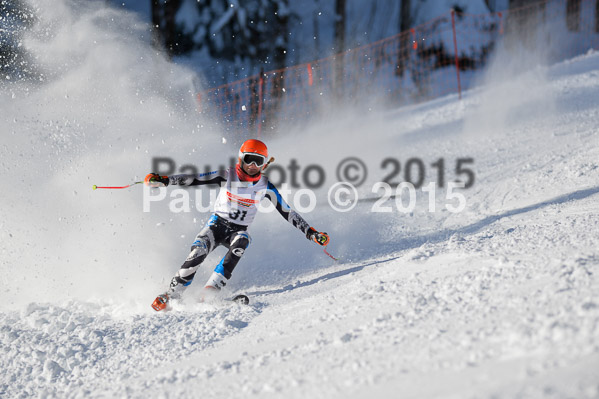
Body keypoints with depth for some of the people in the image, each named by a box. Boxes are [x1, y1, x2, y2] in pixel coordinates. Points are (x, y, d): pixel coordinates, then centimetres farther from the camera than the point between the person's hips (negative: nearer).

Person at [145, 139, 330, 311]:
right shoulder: (227, 176, -6)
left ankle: (211, 290, -38)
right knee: (197, 253, -27)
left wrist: (311, 232, -2)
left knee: (241, 242, -34)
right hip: (216, 224, -1)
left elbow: (287, 212, 2)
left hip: (239, 231, 1)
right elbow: (194, 179, -10)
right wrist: (163, 180, -21)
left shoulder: (265, 186, -2)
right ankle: (170, 295, -18)